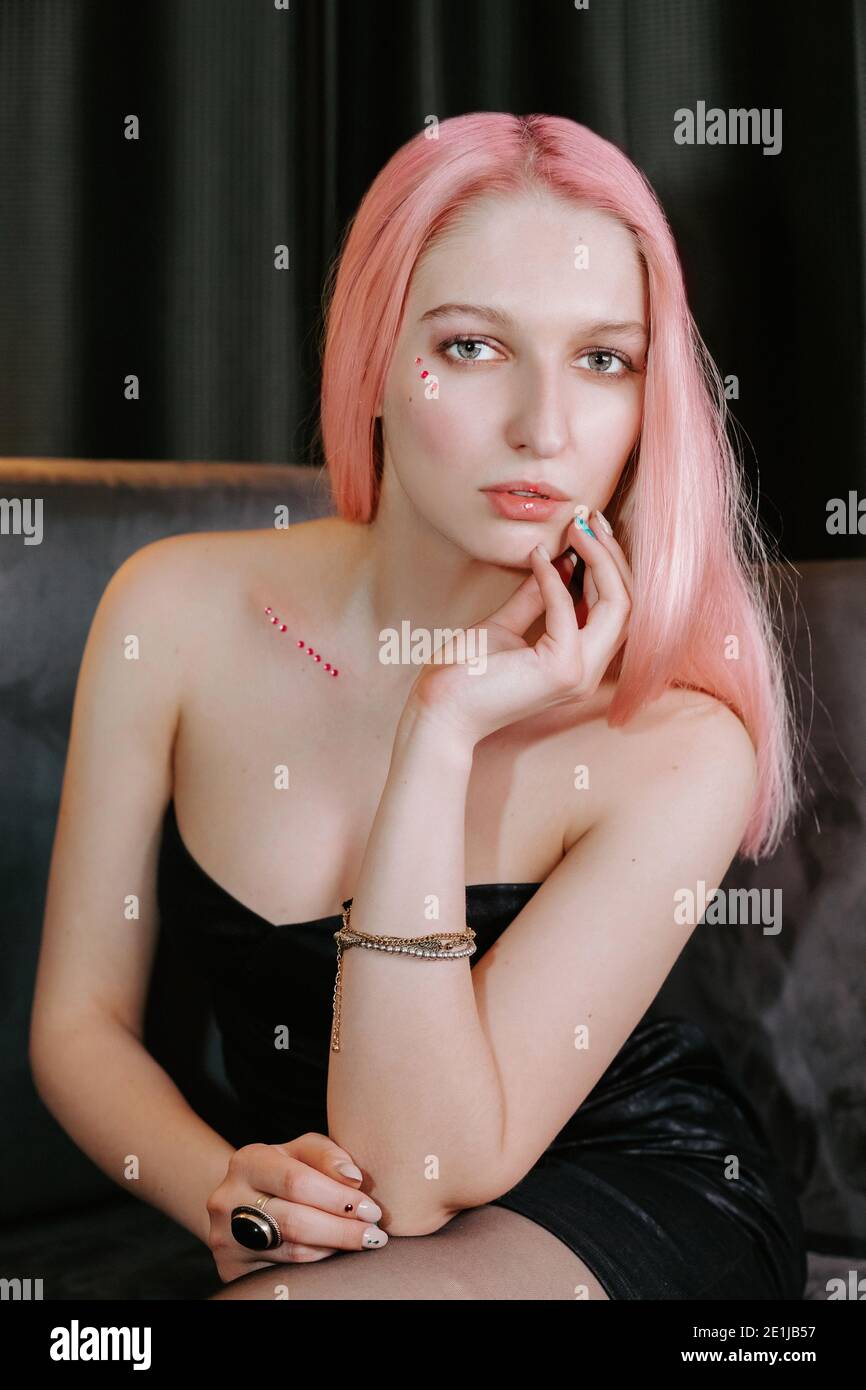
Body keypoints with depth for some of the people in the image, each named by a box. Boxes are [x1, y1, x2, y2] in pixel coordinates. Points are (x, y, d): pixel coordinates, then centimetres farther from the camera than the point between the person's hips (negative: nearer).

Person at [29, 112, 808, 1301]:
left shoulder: (680, 744, -22)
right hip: (313, 1234, 3)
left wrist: (441, 737, -28)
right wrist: (225, 1189, -23)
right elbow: (80, 1022, -3)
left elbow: (418, 1178, -24)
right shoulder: (177, 613, -11)